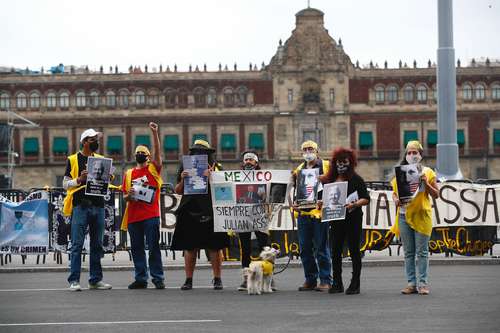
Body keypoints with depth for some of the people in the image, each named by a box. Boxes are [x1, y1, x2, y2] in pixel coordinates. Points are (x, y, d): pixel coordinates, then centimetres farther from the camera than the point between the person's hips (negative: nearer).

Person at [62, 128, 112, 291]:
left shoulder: (101, 159, 15)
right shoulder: (73, 160, 4)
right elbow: (65, 183, 2)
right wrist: (79, 180, -15)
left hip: (98, 206, 4)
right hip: (80, 205, -4)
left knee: (97, 245, 7)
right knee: (77, 244, -6)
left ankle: (95, 279, 13)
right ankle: (74, 280, -6)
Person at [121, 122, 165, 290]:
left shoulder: (153, 169, 5)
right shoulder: (129, 173, 15)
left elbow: (157, 151, -9)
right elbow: (125, 196, 17)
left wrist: (155, 133, -19)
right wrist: (129, 195, -7)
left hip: (151, 215, -4)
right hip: (133, 216, 4)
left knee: (153, 247, -4)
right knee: (137, 249, 7)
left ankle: (158, 278, -1)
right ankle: (141, 279, 12)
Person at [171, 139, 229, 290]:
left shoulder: (216, 168, 6)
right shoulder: (185, 167, 13)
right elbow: (178, 191, 14)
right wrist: (182, 180, -5)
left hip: (210, 213, -2)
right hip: (190, 213, 2)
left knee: (214, 247, -1)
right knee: (189, 248, 2)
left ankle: (217, 279, 6)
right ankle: (188, 280, 8)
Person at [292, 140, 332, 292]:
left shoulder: (326, 166, 2)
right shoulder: (299, 170, 18)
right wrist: (293, 203, 6)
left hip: (320, 211, -5)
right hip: (303, 212, 5)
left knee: (321, 248, -4)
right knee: (305, 248, 7)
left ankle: (325, 280, 1)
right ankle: (310, 280, 16)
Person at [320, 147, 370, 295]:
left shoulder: (356, 179, -3)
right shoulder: (329, 180, 11)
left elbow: (366, 199, -7)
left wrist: (354, 204, -22)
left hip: (353, 218, -5)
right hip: (336, 219, 5)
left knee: (354, 250, 0)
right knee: (335, 251, 4)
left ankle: (355, 284, 5)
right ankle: (337, 284, 12)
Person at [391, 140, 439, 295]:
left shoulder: (427, 172, 5)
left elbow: (436, 194, 3)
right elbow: (394, 192, 15)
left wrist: (425, 183, -13)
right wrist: (396, 200, -7)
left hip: (421, 215, -3)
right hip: (404, 214, 3)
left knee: (422, 251, -4)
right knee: (408, 252, 5)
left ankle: (423, 284, -1)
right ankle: (411, 283, 9)